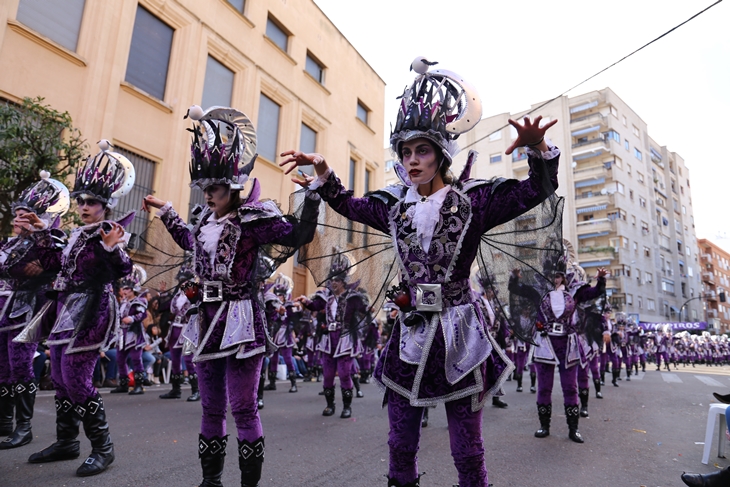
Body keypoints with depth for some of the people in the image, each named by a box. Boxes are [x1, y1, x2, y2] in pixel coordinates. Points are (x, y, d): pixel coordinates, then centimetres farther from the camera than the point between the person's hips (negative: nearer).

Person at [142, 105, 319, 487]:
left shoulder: (252, 219, -10)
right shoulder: (207, 220, 12)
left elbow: (300, 233, -12)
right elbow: (190, 242, 33)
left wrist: (313, 193, -21)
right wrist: (165, 212, 38)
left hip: (240, 322, -7)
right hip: (207, 321, 8)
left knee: (243, 407, -1)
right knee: (211, 407, 16)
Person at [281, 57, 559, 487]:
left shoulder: (472, 200, -5)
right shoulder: (396, 206, 7)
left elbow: (538, 190, -9)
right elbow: (349, 204, 23)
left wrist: (538, 149, -28)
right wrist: (324, 174, 8)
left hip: (459, 333, -4)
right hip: (410, 332, 4)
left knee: (468, 450, 9)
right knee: (400, 444, 16)